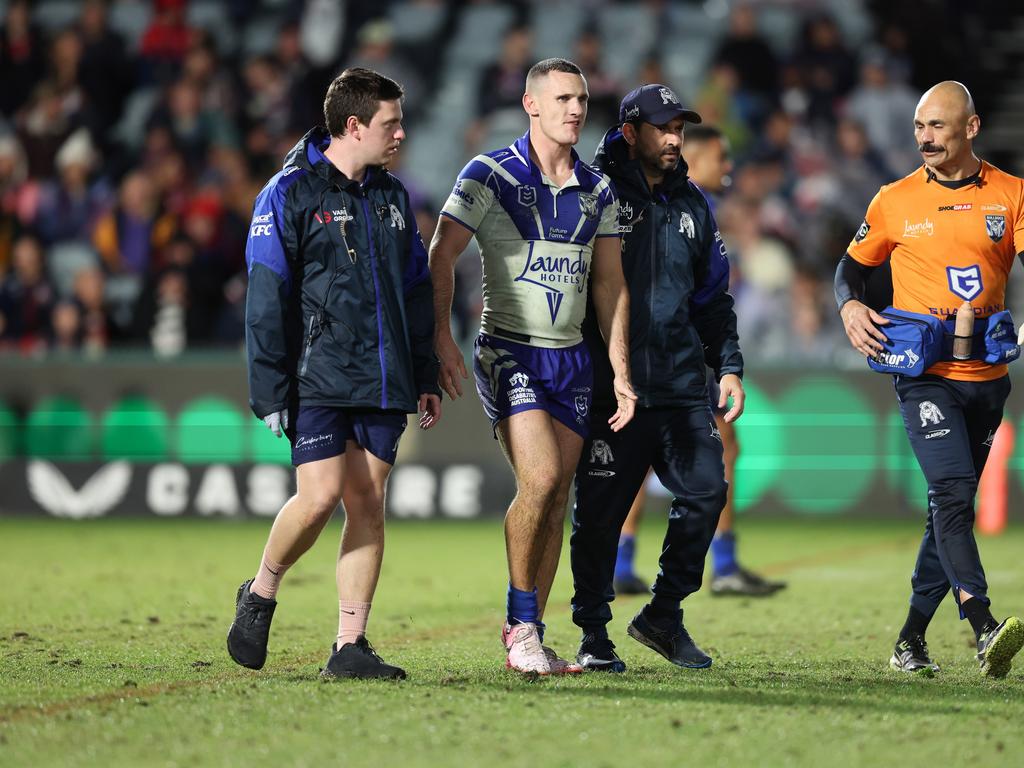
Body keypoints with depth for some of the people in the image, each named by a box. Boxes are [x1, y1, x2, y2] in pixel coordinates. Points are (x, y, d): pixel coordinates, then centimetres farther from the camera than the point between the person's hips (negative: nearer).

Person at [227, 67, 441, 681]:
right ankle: (261, 595, 12)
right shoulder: (291, 194, -5)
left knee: (367, 503, 1)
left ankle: (350, 646, 4)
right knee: (321, 495, -14)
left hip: (385, 381, 5)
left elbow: (416, 293, 21)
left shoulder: (393, 197, 15)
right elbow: (267, 299, -7)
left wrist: (427, 378, 16)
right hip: (319, 379, -5)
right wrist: (271, 391, -11)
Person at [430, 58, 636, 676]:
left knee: (556, 498, 3)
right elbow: (442, 256, -7)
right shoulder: (490, 174, -6)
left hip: (571, 357, 5)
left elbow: (610, 283, 15)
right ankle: (522, 622, -5)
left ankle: (528, 639, 11)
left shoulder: (599, 190, 10)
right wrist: (442, 337, -19)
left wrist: (621, 370, 10)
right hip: (508, 351, -5)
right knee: (541, 478, -20)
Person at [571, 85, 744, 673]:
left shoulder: (691, 204, 15)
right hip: (608, 388, -5)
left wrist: (728, 365, 14)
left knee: (706, 491, -4)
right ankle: (594, 637, 12)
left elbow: (714, 294, 22)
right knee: (599, 513, -1)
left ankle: (664, 615, 12)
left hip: (682, 386, 5)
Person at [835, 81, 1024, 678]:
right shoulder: (895, 201, 4)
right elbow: (853, 266, 16)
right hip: (924, 373, -3)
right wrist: (850, 306, -5)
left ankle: (911, 640, 18)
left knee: (954, 505, 8)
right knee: (952, 492, -20)